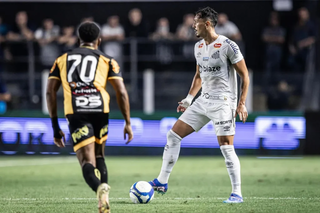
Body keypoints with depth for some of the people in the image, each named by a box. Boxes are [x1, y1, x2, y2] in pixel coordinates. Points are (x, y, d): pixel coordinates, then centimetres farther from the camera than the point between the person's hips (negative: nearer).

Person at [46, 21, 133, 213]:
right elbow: (121, 92, 6)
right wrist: (128, 123, 11)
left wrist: (55, 127, 15)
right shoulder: (107, 61, 16)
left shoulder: (62, 60, 21)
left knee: (87, 162, -4)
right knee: (99, 156, 22)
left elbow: (51, 92, 13)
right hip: (100, 111, 1)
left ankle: (100, 188, -36)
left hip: (75, 114, -1)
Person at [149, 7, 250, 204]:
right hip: (203, 101, 8)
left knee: (226, 148, -11)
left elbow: (245, 75, -10)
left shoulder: (228, 45, -13)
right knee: (173, 135, 3)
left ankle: (237, 193, -2)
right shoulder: (198, 47, 10)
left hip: (223, 102, -8)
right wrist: (189, 99, 15)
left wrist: (242, 103, -15)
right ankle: (162, 182, 10)